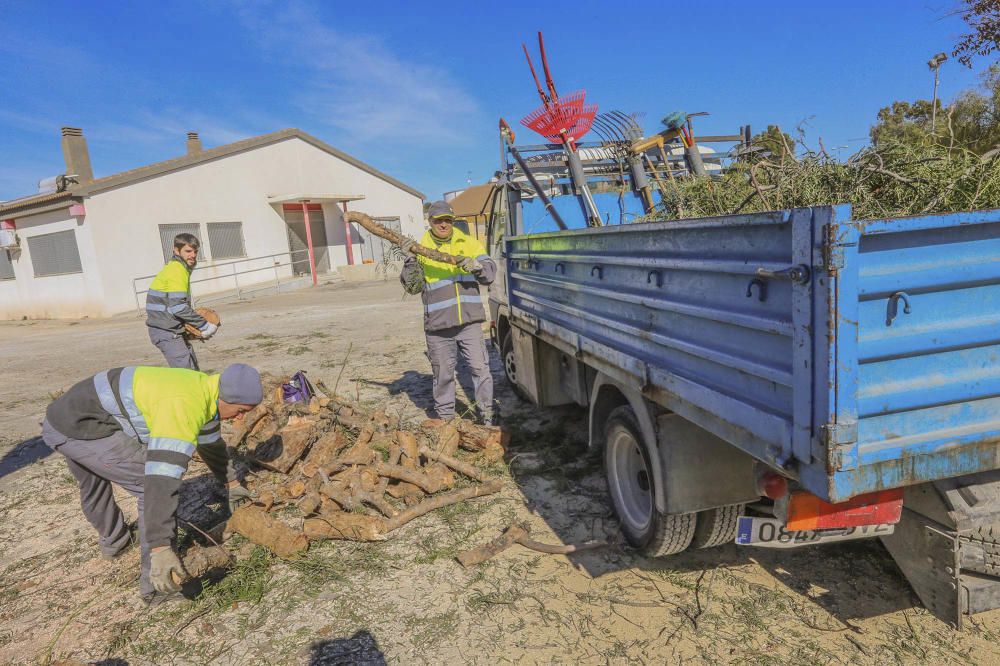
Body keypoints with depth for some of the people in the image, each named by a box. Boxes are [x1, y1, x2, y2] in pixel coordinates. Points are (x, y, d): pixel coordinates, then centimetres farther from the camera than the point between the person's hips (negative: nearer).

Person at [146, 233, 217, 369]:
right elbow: (178, 307, -24)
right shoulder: (176, 271, -15)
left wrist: (199, 324, 11)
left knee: (193, 369, 14)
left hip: (172, 329, 10)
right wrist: (204, 325, -16)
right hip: (166, 332, -10)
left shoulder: (181, 269, 16)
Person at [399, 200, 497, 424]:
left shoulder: (468, 243, 10)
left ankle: (486, 414, 12)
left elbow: (490, 273, 6)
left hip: (469, 320, 1)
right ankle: (445, 418, 23)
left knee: (480, 367, -1)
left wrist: (476, 265, -14)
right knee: (443, 373, 8)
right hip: (437, 324, 0)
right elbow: (412, 287, 1)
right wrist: (410, 261, -13)